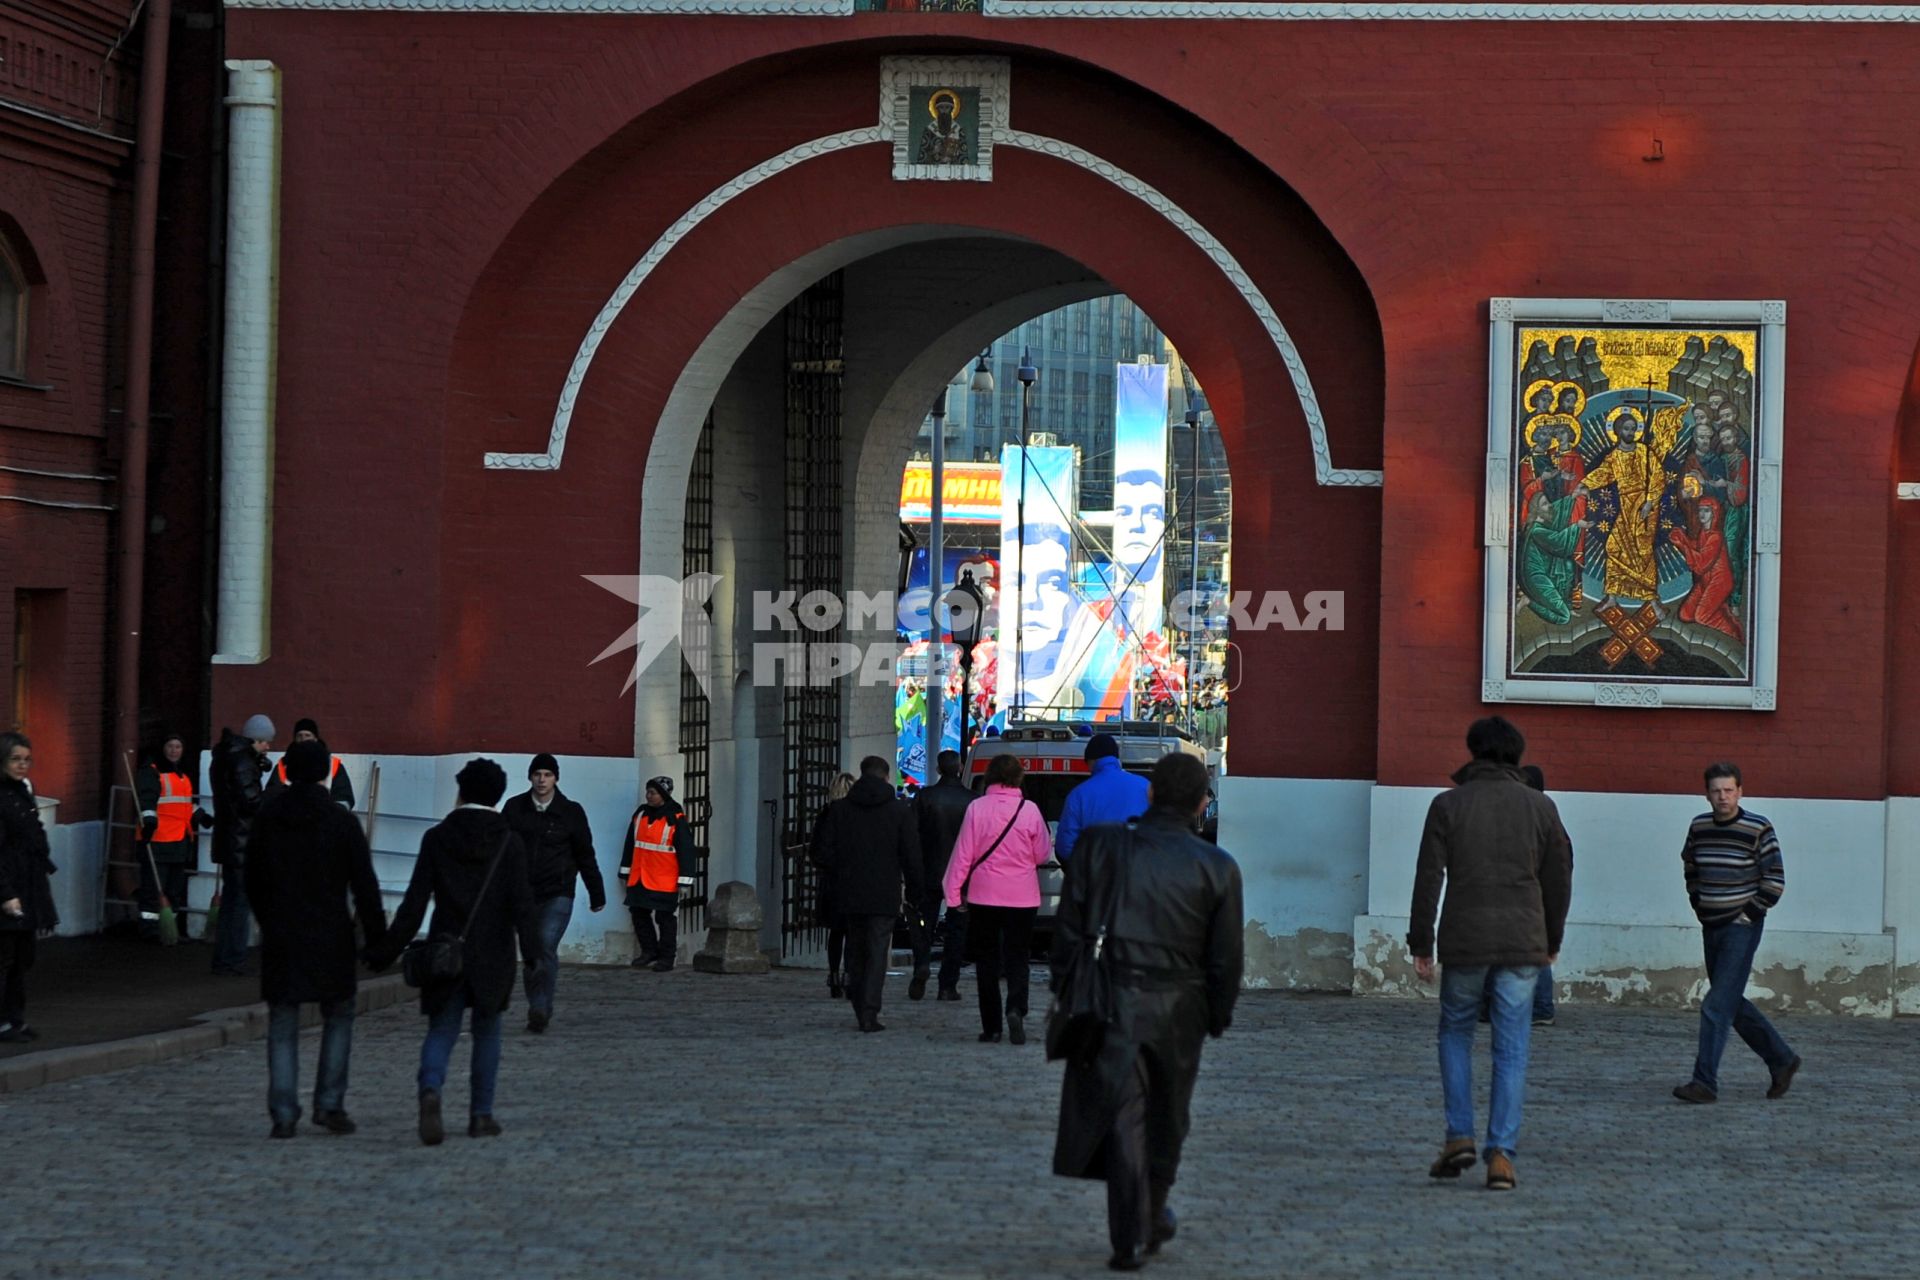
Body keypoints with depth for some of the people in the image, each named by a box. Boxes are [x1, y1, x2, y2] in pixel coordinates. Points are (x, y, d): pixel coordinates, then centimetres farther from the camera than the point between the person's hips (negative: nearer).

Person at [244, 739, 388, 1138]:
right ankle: (329, 1103, 8)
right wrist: (376, 939, -1)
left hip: (280, 937, 2)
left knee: (282, 1026, 7)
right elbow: (364, 885, -7)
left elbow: (253, 881, 11)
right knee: (338, 1018, 13)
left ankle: (283, 1113, 1)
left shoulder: (265, 817, 2)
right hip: (330, 937, -2)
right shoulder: (341, 821, -7)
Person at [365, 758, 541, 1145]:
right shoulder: (509, 843, -3)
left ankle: (430, 1091, -25)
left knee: (441, 1031, 3)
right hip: (492, 957, 0)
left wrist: (387, 951, -1)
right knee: (487, 1032, 15)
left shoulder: (436, 839, -2)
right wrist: (533, 953, -12)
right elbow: (521, 903, -11)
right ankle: (481, 1114, 15)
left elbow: (415, 901, -5)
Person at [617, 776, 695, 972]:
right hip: (639, 880, 6)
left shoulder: (676, 819, -10)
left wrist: (683, 880, -11)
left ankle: (666, 957, 8)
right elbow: (630, 844, 16)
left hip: (665, 881, -6)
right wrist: (626, 871, 17)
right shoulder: (640, 814, 8)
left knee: (665, 919, 0)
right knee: (639, 914, 10)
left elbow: (686, 850, -9)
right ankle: (649, 951, 24)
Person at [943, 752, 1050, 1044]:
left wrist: (953, 892, 2)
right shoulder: (1029, 810, -6)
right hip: (1022, 898, 0)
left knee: (987, 962, 9)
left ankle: (991, 1028, 7)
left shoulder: (976, 808, -6)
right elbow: (1043, 854, 3)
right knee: (1017, 958, 7)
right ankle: (1016, 1008, -19)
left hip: (983, 896, 0)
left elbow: (963, 854, -4)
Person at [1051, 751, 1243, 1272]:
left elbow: (1069, 930, -1)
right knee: (1166, 1117, 18)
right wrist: (1218, 1016, 13)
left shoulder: (1101, 847, -3)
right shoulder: (1217, 868, -4)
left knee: (1122, 1116, 2)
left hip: (1111, 1003, -1)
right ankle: (1151, 1221, 33)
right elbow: (1225, 956, 0)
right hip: (1178, 1010, 1)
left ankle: (1130, 1240, -3)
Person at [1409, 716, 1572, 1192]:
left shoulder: (1448, 805, 0)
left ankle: (1459, 1136, 7)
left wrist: (1420, 944, 2)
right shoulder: (1541, 807, 5)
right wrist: (1552, 940, 21)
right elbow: (1559, 879, 9)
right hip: (1522, 941, 1)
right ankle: (1501, 1153, -2)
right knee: (1511, 1050, 4)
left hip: (1464, 940, -1)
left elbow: (1428, 879, -3)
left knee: (1455, 1032, 17)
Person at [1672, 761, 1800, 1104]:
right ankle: (1782, 1060, 28)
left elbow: (1775, 879, -8)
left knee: (1717, 1006, -13)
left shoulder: (1758, 829, -11)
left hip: (1742, 928, -7)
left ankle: (1705, 1082, -13)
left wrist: (1751, 914, -10)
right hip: (1711, 927, 7)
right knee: (1733, 1004, 13)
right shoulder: (1698, 828, 5)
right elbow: (1690, 867, 23)